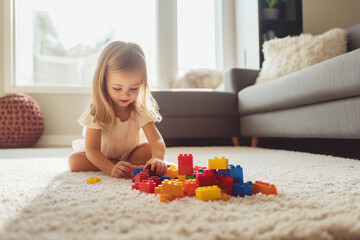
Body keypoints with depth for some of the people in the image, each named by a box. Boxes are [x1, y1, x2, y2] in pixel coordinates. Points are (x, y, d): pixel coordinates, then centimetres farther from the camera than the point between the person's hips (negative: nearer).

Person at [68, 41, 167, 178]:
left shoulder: (141, 109, -20)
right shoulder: (96, 112, -27)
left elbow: (156, 140, -29)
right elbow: (92, 149, -31)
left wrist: (157, 159, -54)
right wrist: (111, 169, -50)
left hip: (131, 151, 0)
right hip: (100, 155, 0)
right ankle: (133, 165, -27)